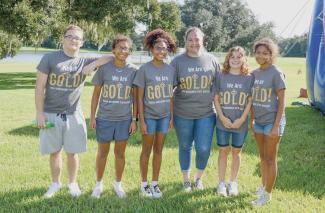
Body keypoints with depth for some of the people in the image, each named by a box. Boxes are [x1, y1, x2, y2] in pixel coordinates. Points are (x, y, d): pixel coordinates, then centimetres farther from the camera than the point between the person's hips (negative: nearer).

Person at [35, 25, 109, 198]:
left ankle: (73, 183, 28)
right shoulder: (49, 58, -3)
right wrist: (39, 113, -6)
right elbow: (40, 87, -3)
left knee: (72, 152, 8)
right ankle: (55, 183, 30)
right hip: (51, 114, -1)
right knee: (54, 152, 10)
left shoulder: (85, 62, 3)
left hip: (73, 115, 1)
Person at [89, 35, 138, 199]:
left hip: (124, 119, 1)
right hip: (104, 119, -1)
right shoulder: (104, 68, -6)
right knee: (102, 152, 12)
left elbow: (135, 97, 3)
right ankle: (99, 184, 29)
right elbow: (96, 94, 1)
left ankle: (118, 184, 30)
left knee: (120, 153, 12)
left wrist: (134, 119, 0)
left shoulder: (133, 70, -3)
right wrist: (92, 117, 0)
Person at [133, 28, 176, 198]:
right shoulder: (144, 69, -10)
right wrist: (141, 120, -11)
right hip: (149, 116, -4)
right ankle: (144, 184, 21)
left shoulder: (170, 69, 1)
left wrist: (172, 117, 6)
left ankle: (155, 184, 24)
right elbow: (140, 97, -9)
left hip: (164, 116, 4)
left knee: (158, 150, 12)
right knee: (147, 150, 7)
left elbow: (170, 95, 7)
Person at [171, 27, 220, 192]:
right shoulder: (177, 61, -2)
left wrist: (211, 98, -1)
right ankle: (186, 179, 31)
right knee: (185, 147, 12)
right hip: (182, 114, 0)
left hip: (206, 113, 1)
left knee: (204, 149, 1)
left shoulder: (212, 61, 2)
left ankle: (198, 177, 27)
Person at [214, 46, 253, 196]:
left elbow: (250, 101, -2)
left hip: (241, 123, 0)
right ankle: (221, 183, 20)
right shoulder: (221, 77, -2)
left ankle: (233, 183, 25)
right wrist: (222, 118, -9)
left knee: (236, 152, 12)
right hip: (223, 122, 0)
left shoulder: (249, 78, -2)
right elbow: (216, 99, -1)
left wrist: (241, 119, -10)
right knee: (223, 151, 8)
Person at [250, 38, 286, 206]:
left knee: (271, 158, 4)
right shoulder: (254, 74, 4)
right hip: (258, 122, 6)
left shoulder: (276, 74, -14)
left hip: (272, 121, -6)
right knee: (262, 157, 18)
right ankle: (263, 186, 34)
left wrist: (276, 126, -16)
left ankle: (267, 193, 15)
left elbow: (281, 102, -13)